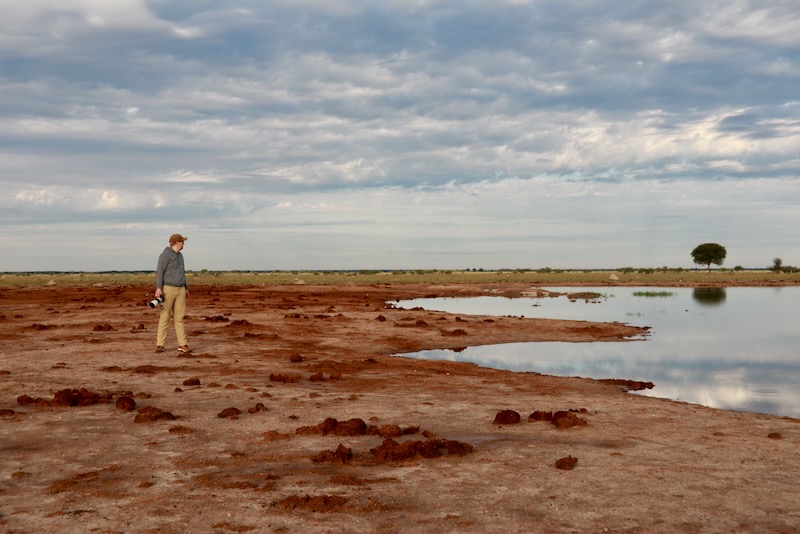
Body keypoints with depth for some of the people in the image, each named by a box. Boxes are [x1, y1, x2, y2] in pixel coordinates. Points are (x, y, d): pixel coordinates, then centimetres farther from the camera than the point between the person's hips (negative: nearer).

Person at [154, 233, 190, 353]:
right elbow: (159, 271, -15)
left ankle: (182, 345, 3)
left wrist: (186, 288, 24)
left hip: (180, 290, 7)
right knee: (165, 318, -6)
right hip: (168, 289, -7)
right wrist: (158, 288, -24)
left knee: (179, 318, 4)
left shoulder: (179, 255, 16)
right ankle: (160, 345, -1)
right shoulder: (165, 254, -10)